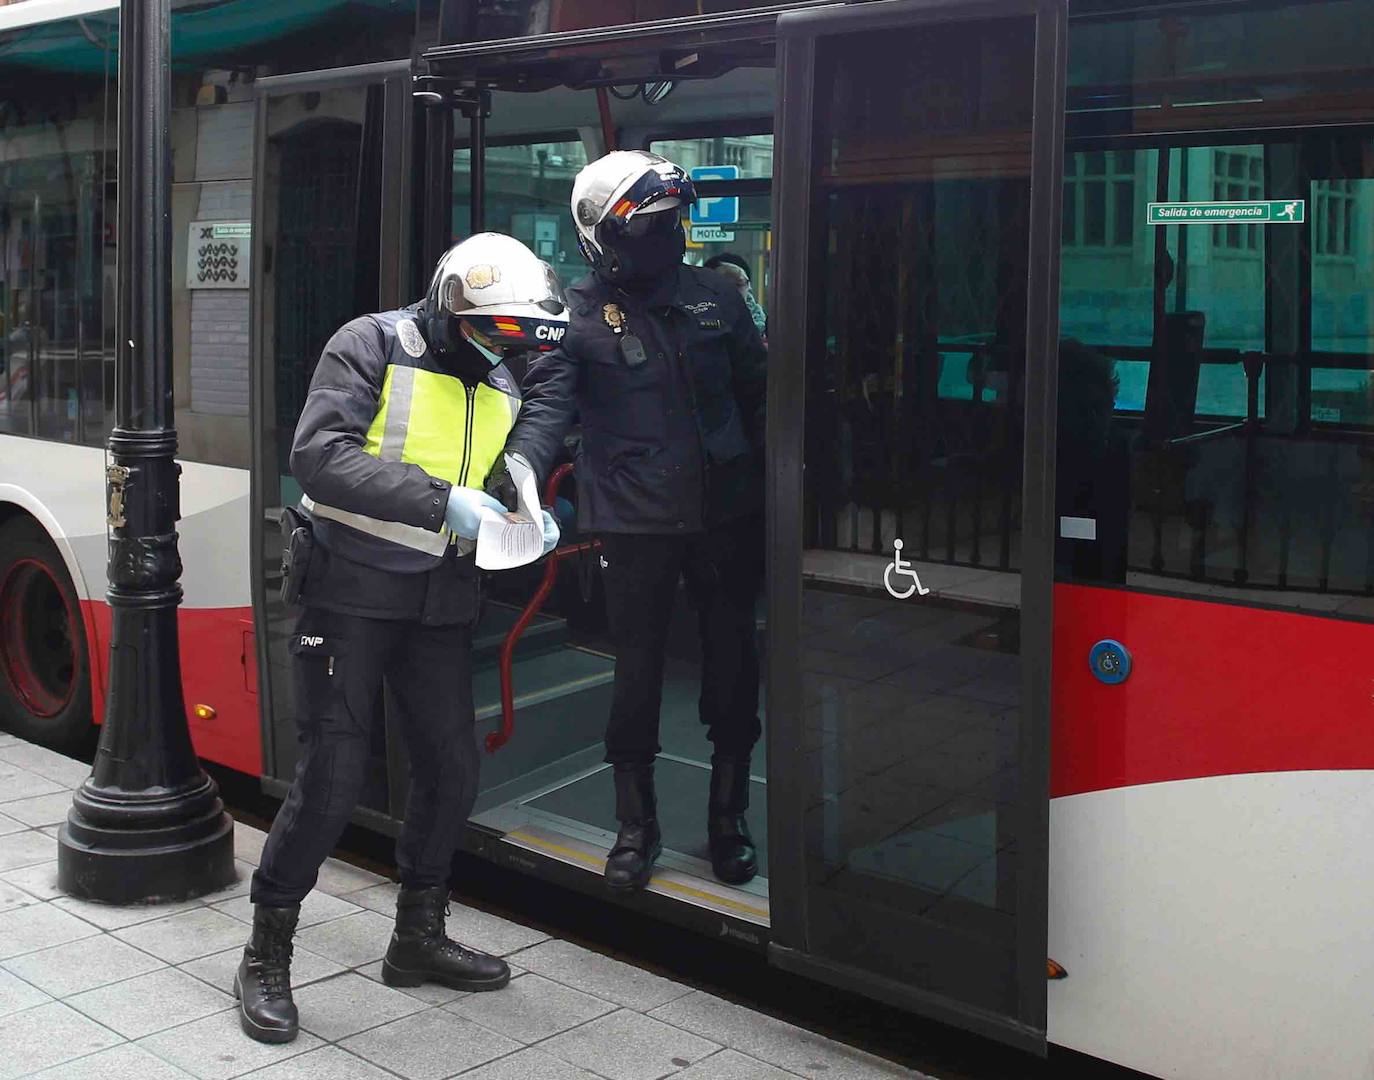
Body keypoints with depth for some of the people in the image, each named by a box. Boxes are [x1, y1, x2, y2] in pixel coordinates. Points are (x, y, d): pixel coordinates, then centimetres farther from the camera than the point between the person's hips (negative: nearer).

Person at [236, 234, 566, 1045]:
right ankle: (266, 960, 10)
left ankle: (418, 938, 29)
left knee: (453, 769, 9)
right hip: (351, 591, -6)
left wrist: (528, 524, -3)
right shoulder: (373, 348, -9)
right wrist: (439, 499, -29)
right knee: (333, 779, -7)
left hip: (440, 604, 7)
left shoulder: (501, 392, 11)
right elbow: (319, 454, -22)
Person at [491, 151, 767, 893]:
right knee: (638, 672, 6)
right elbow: (548, 402, -16)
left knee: (733, 665, 10)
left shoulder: (714, 297, 7)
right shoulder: (578, 312, -4)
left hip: (725, 513, 3)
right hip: (633, 520, -3)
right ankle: (636, 826, 23)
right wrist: (520, 470, -34)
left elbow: (757, 393, 13)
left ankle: (729, 819, 28)